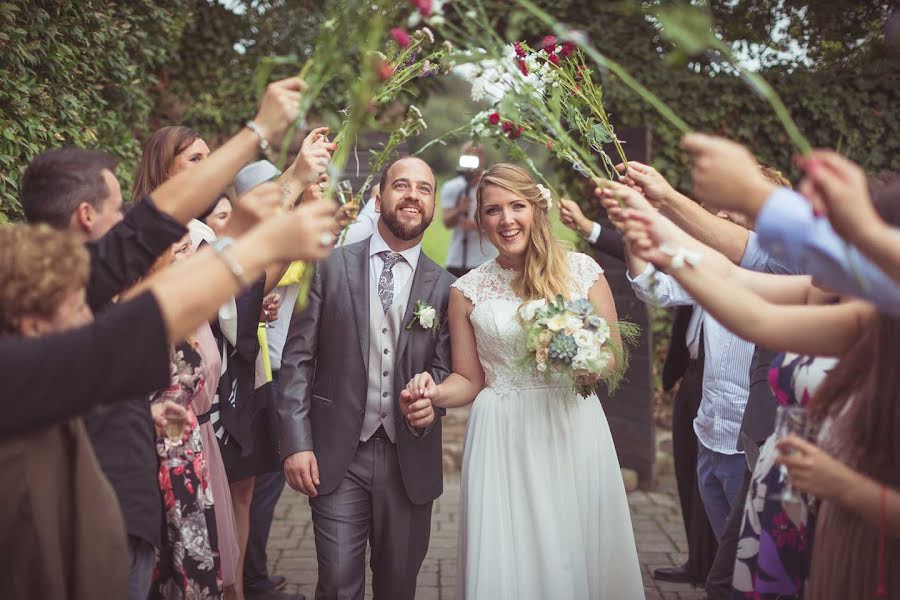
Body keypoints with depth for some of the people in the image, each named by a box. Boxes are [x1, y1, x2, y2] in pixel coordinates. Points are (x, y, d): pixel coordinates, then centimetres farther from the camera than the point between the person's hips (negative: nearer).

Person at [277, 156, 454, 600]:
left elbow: (445, 367, 7)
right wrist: (296, 443, -8)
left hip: (411, 458, 2)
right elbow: (297, 358, -2)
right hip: (337, 454, -1)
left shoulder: (444, 287, 3)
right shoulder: (331, 267, 0)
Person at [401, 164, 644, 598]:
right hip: (503, 440, 0)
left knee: (578, 557, 7)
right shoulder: (468, 289, 4)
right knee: (506, 562, 4)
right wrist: (435, 393, -13)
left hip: (574, 431, 0)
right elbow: (469, 379, 7)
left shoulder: (582, 269, 2)